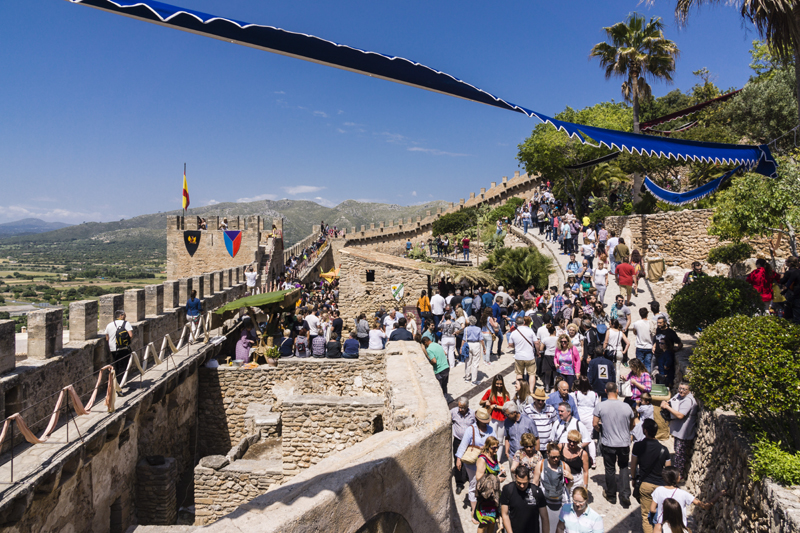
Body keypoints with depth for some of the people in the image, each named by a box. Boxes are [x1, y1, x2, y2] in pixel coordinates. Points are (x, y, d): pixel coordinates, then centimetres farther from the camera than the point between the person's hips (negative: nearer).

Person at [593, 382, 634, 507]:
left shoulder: (600, 406, -13)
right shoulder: (626, 407, -7)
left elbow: (595, 424, -10)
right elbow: (632, 425, 6)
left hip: (608, 443, -1)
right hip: (624, 443, 2)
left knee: (610, 469, 14)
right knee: (624, 467, 20)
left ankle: (611, 495, 27)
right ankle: (625, 494, 9)